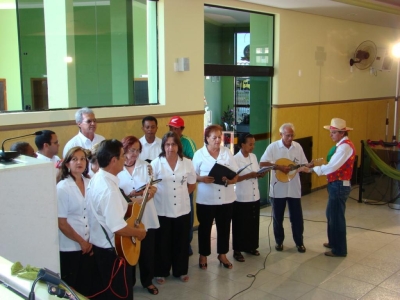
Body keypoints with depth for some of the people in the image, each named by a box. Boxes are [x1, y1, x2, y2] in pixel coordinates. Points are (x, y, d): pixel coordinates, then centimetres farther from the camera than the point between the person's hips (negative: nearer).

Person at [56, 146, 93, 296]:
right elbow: (61, 223, -13)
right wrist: (81, 242, -10)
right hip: (69, 248, -4)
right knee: (70, 288, 9)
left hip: (89, 245, 5)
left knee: (87, 285, 14)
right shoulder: (62, 188, -12)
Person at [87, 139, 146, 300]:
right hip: (112, 250, -10)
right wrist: (139, 232, -14)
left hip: (99, 245, 10)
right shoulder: (109, 189, -28)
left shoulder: (97, 179, 3)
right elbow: (118, 227, -31)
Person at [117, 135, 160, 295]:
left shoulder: (145, 166, 4)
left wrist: (140, 199, -19)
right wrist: (131, 195, -22)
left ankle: (147, 281, 29)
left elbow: (152, 189, -1)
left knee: (147, 251, 10)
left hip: (146, 216, 2)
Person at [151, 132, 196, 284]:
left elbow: (192, 185, 10)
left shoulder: (187, 163, 1)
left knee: (181, 242, 13)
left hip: (182, 209, 2)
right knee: (162, 242, 10)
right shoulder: (156, 163, -7)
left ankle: (181, 271, 30)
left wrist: (181, 194, 3)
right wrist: (163, 195, -8)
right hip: (162, 210, -2)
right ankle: (161, 272, 26)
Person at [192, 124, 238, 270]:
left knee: (224, 227, 14)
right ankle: (203, 255, 27)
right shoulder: (199, 154, -4)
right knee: (205, 228, 10)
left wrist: (230, 180, -19)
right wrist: (202, 179, -22)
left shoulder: (227, 152, 3)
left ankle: (222, 254, 31)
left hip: (226, 198, 3)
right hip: (206, 199, -3)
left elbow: (235, 174, 3)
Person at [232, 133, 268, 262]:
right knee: (240, 225, 4)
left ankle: (250, 246, 31)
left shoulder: (253, 157, 8)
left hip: (254, 197, 7)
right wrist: (248, 176, -24)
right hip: (241, 199, -7)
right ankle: (237, 250, 15)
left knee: (253, 223, 15)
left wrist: (261, 174, -8)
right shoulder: (235, 159, -14)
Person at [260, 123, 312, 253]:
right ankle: (279, 241, 26)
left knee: (297, 217, 8)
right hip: (278, 189, -2)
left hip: (294, 189, 2)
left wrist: (309, 166, -16)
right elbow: (262, 163, -14)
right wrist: (279, 167, -21)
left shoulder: (298, 147, 3)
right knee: (278, 217, 10)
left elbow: (303, 165, 6)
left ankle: (299, 242, 23)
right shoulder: (273, 147, -7)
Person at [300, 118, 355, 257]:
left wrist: (311, 169, -22)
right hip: (336, 185, 10)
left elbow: (331, 167, -26)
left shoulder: (345, 146, -20)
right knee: (331, 214, 21)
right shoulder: (342, 145, 13)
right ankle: (333, 242, 36)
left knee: (336, 217, 0)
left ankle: (339, 249, 12)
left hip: (339, 186, -10)